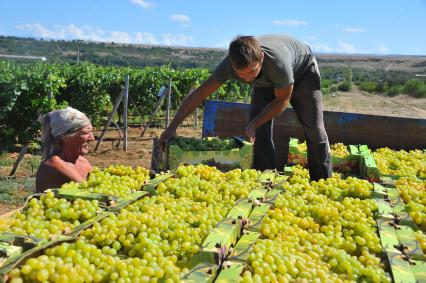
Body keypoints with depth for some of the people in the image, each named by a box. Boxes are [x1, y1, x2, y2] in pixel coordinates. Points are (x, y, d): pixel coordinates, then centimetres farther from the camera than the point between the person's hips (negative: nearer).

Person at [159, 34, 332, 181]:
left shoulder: (278, 62, -46)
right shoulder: (230, 64, -35)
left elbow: (282, 100, -28)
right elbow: (199, 94, -29)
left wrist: (253, 124, -30)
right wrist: (172, 127, -30)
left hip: (302, 71, -3)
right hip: (266, 81, 3)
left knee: (314, 130, -2)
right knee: (260, 132, -11)